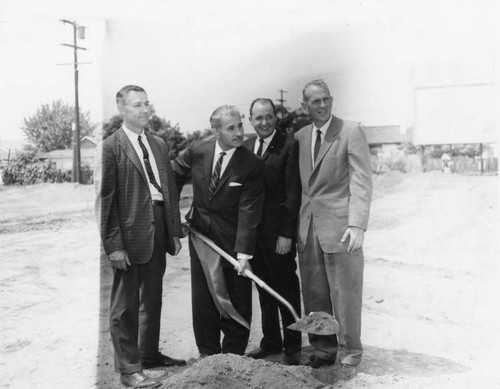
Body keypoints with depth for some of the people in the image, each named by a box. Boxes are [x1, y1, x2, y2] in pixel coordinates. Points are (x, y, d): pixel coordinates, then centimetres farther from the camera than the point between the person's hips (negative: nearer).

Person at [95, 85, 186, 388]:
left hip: (159, 232, 7)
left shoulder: (159, 145, 12)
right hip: (130, 233, -7)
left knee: (153, 298, 18)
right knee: (126, 303, 3)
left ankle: (149, 354, 34)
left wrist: (175, 232, 8)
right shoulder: (111, 147, -9)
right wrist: (114, 244, -16)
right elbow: (105, 199, -12)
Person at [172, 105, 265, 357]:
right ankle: (208, 353, 25)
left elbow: (248, 211, -19)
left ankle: (233, 355, 24)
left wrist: (244, 253, -25)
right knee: (202, 298, 10)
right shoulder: (197, 151, -7)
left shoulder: (251, 165, -16)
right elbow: (173, 176, 12)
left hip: (232, 239, -2)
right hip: (200, 234, 3)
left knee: (237, 301, 7)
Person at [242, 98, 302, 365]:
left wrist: (287, 234, -15)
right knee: (264, 289, 14)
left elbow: (293, 193, -12)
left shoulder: (289, 146, -9)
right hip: (253, 231, 6)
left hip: (279, 233, -6)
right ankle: (270, 342, 27)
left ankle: (292, 345, 19)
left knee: (286, 289, 6)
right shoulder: (245, 147, 10)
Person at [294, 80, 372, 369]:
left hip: (339, 226, -5)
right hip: (308, 227, 5)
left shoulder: (351, 132, -4)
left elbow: (362, 182, -10)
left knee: (345, 294, 3)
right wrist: (296, 223, 12)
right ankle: (323, 349, 24)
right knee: (314, 295, 10)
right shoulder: (300, 136, 12)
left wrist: (358, 225, -20)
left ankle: (349, 352, 19)